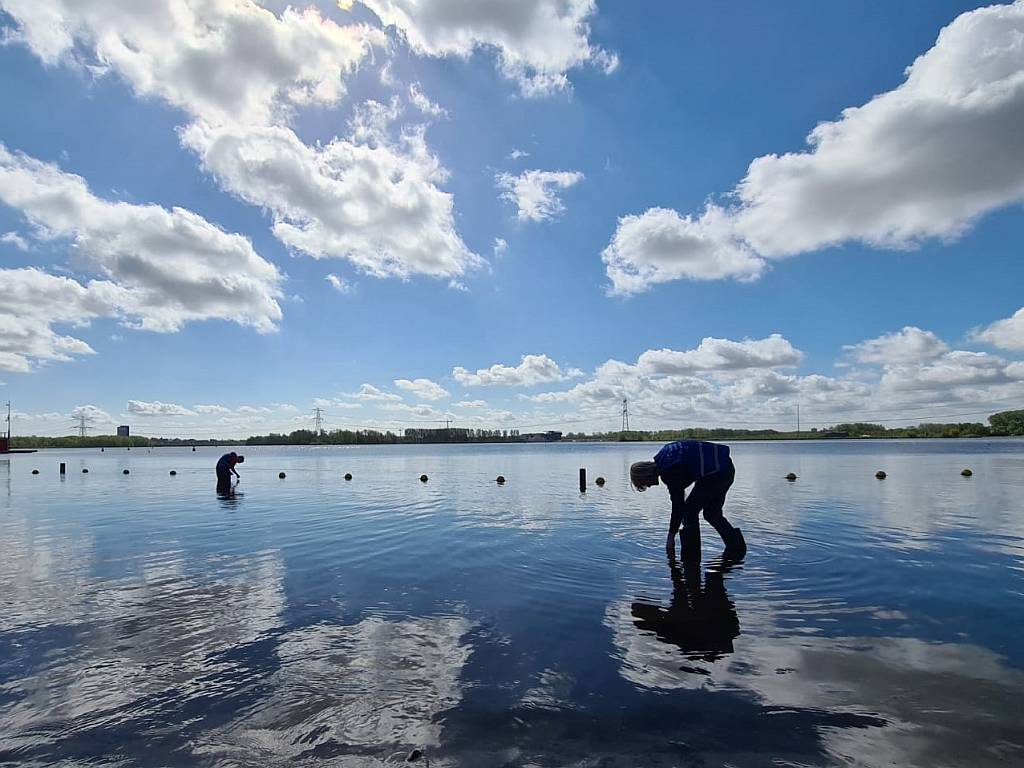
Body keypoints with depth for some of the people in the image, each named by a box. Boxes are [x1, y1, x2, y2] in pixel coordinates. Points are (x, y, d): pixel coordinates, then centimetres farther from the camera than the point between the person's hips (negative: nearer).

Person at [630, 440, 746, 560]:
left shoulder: (670, 473, -20)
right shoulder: (662, 457, 7)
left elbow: (678, 505, -16)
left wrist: (671, 536, -9)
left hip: (716, 473, -10)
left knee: (690, 510, -2)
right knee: (711, 513, 18)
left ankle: (691, 555, 5)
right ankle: (738, 547, 23)